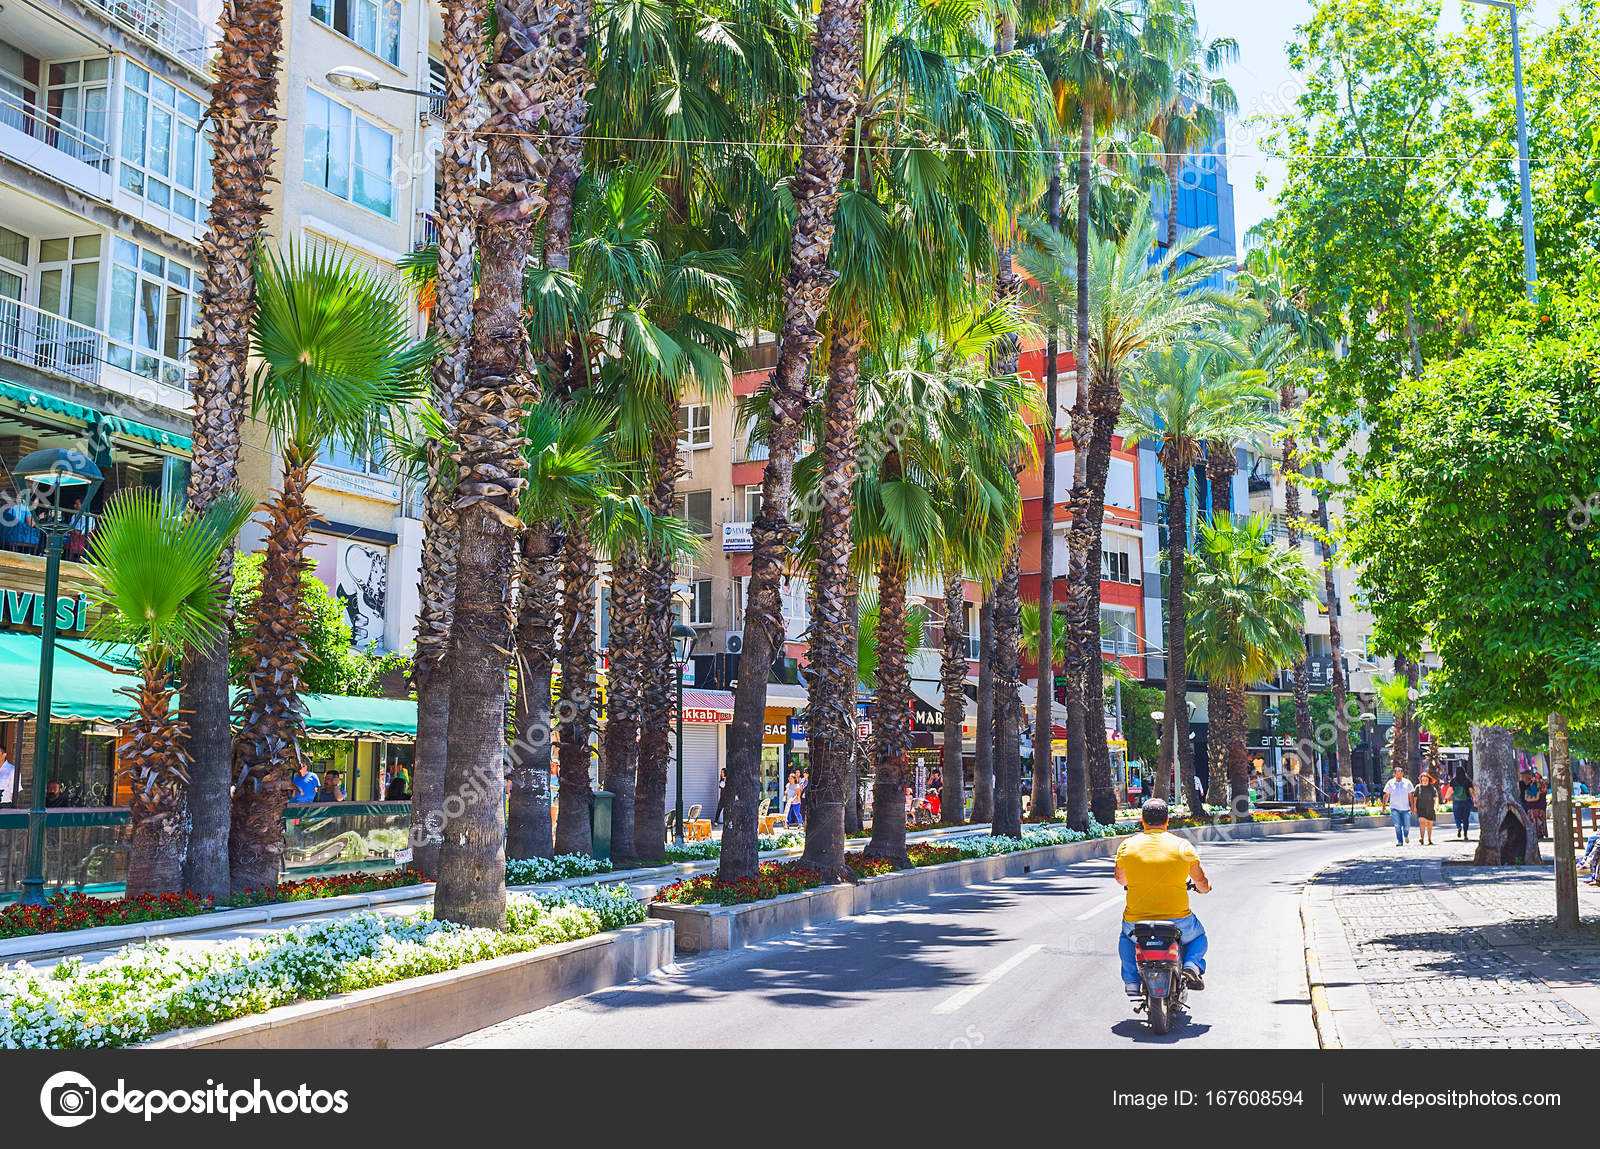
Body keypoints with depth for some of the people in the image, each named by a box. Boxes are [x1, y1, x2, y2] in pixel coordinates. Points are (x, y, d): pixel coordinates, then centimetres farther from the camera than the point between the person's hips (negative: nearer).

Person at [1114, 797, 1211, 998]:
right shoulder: (1183, 846, -4)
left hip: (1137, 921, 1)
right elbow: (1201, 882, 8)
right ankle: (1192, 967, 3)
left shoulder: (1127, 846, -1)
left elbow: (1119, 878, 17)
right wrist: (1204, 888, 33)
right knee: (1198, 937, 31)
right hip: (1177, 920, -1)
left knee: (1126, 937, 35)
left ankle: (1132, 981, 19)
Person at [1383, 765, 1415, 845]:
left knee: (1407, 825, 2)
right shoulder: (1390, 783, 4)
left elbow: (1410, 795, 8)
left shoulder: (1407, 782, 5)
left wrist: (1412, 806, 4)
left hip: (1405, 808, 1)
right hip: (1395, 808, -1)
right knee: (1397, 826, -9)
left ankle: (1406, 835, 32)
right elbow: (1386, 795, 8)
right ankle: (1399, 841, -2)